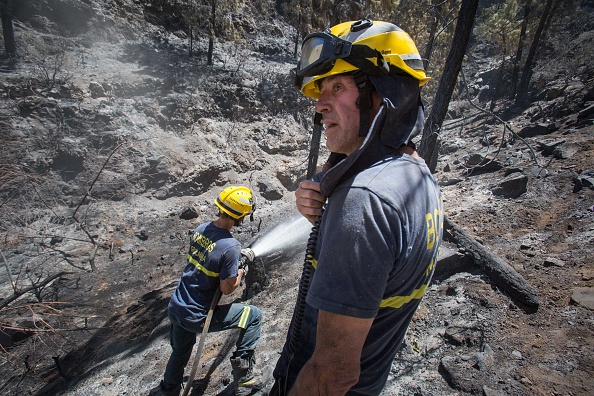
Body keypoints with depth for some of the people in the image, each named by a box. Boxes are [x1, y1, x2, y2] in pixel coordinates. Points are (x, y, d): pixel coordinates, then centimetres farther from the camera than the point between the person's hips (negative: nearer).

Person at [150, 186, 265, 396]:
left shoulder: (200, 229, -4)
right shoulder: (231, 246, -27)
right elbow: (227, 289, -19)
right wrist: (241, 272, 0)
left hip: (175, 308, 8)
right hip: (196, 317, -7)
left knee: (179, 354, 33)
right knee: (255, 316, 6)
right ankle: (243, 374, 11)